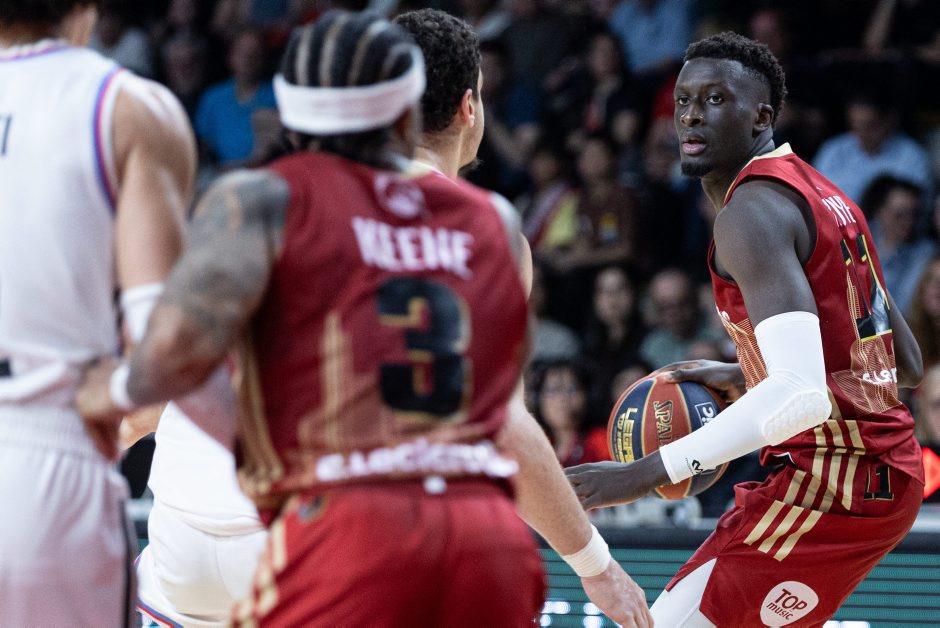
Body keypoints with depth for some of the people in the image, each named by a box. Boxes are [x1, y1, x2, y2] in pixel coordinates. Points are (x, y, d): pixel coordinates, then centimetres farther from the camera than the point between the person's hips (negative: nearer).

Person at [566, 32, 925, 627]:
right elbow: (906, 366, 21)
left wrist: (649, 473, -28)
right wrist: (744, 378, 20)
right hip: (891, 473, 10)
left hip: (828, 479, -10)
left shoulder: (753, 209, -15)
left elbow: (802, 395, -28)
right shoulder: (823, 197, 16)